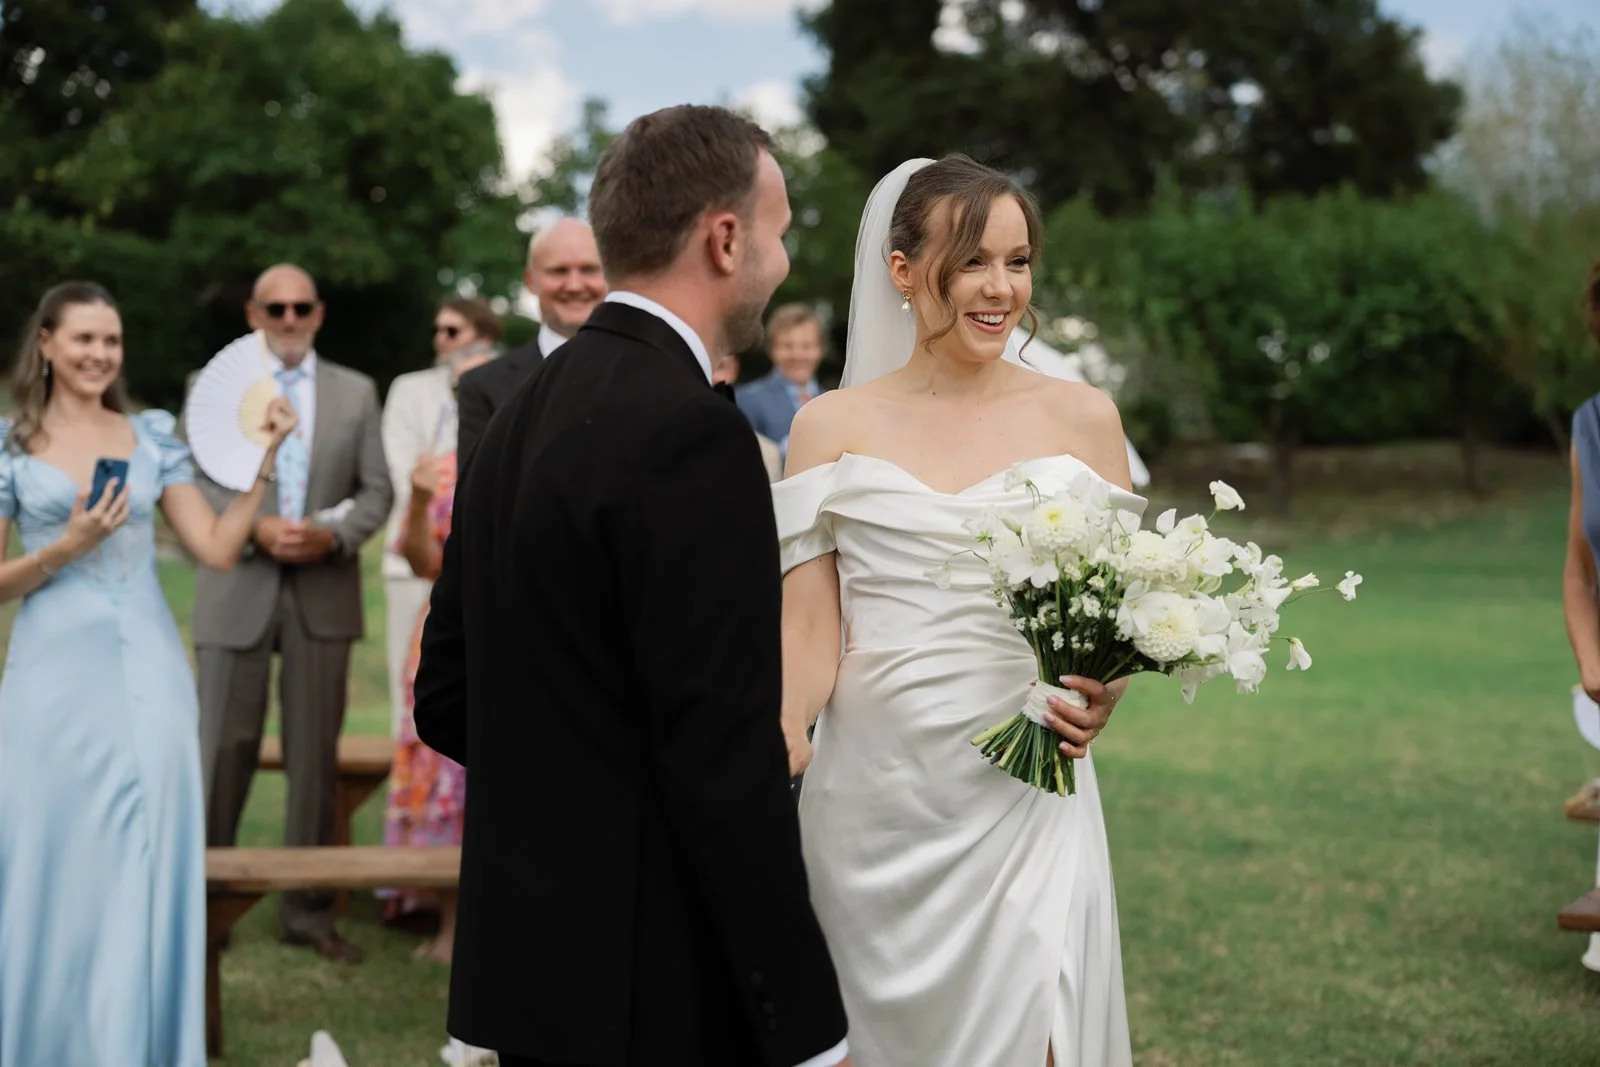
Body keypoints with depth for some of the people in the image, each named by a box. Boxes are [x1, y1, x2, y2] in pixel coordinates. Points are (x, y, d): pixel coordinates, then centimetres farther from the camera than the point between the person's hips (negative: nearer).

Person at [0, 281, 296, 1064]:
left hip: (147, 675, 2)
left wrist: (263, 459, -3)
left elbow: (217, 549, 3)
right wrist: (66, 547, -13)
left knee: (145, 866, 3)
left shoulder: (153, 435, 8)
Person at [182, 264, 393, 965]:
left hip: (323, 591, 2)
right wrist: (255, 528, -14)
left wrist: (334, 533, -12)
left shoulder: (356, 393, 10)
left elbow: (377, 491, 7)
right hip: (238, 589, -1)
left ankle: (309, 911, 13)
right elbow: (190, 484, 1)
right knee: (224, 748, -1)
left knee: (316, 753, 5)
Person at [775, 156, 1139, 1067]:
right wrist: (776, 735, -21)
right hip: (873, 805, 0)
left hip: (1025, 802, 0)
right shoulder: (833, 427, 2)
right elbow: (808, 634, 0)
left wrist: (1104, 695, -11)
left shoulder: (1081, 417, 4)